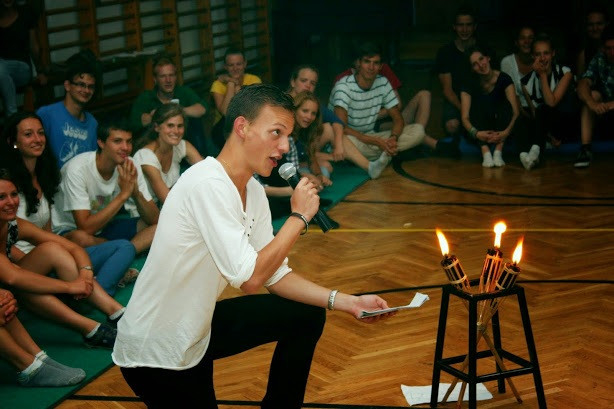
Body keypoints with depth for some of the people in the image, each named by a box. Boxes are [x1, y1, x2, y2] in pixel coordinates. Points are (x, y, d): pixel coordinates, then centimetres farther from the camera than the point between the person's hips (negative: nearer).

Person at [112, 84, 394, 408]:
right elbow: (250, 279, -30)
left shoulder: (254, 191, 1)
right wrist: (300, 216, -18)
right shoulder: (208, 184, -26)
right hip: (154, 355, -8)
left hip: (198, 329, 8)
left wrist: (346, 302, -5)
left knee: (306, 317, 7)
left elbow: (275, 275, 5)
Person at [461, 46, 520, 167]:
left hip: (500, 133, 0)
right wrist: (476, 133, -37)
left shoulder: (503, 79, -8)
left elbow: (516, 112, -17)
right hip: (480, 131, 0)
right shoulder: (469, 85, -7)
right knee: (480, 104, -26)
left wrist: (507, 132, -36)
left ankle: (498, 152, -32)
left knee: (505, 104, -25)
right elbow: (465, 117, -16)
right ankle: (485, 152, -39)